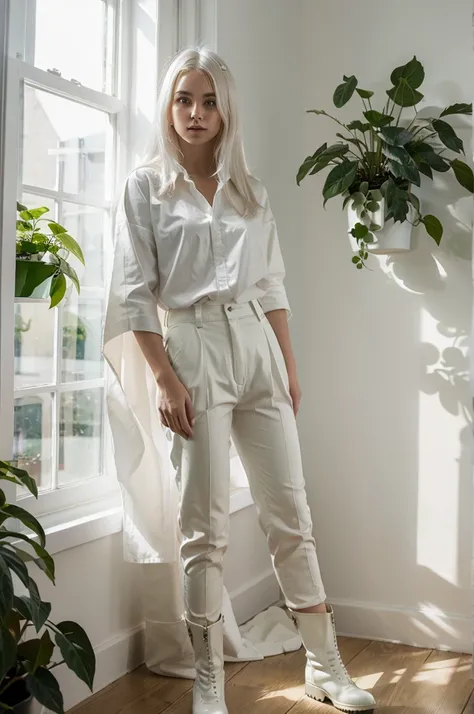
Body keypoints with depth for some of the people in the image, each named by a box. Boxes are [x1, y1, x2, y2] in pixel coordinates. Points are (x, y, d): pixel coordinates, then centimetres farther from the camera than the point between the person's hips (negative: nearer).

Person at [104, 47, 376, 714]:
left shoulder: (250, 190, 15)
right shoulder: (146, 186, 5)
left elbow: (272, 285, 15)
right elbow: (135, 292, -2)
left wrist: (291, 371, 10)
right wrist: (165, 378, -11)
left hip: (258, 347, 4)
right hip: (193, 348, -3)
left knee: (291, 514, 5)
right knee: (206, 526, -1)